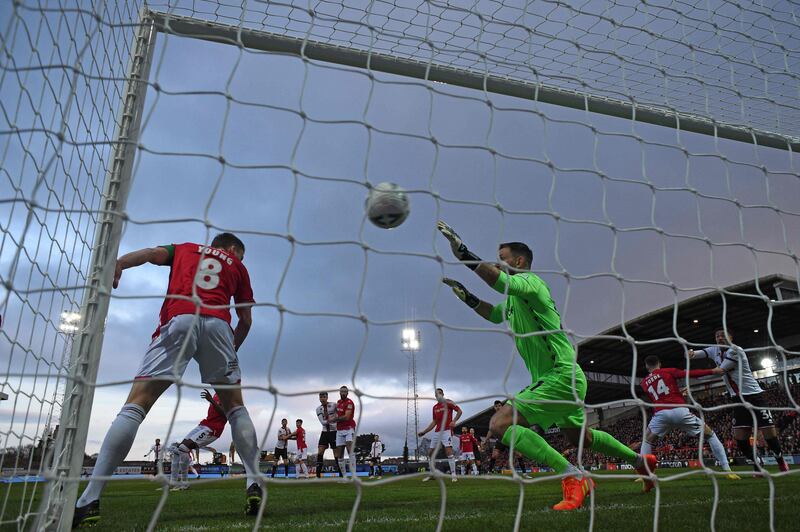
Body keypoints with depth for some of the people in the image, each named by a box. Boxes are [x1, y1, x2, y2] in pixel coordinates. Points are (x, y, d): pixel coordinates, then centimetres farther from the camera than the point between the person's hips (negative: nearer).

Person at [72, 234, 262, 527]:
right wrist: (231, 350, 37)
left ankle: (89, 500, -12)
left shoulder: (185, 248, 31)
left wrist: (116, 265, -7)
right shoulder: (237, 266, 29)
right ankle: (254, 484, 2)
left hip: (178, 320, 0)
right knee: (235, 407, 12)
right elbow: (246, 319, 25)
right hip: (218, 324, 1)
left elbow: (153, 252, 9)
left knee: (134, 407, -4)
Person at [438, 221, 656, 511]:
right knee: (580, 437, 27)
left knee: (500, 423, -21)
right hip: (560, 378, 11)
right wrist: (463, 294, 19)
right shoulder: (513, 298, 16)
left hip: (561, 376, -11)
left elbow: (501, 281, -35)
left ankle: (572, 476, -21)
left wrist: (461, 251, -38)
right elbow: (492, 314, 33)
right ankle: (641, 460, 45)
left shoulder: (530, 280, -12)